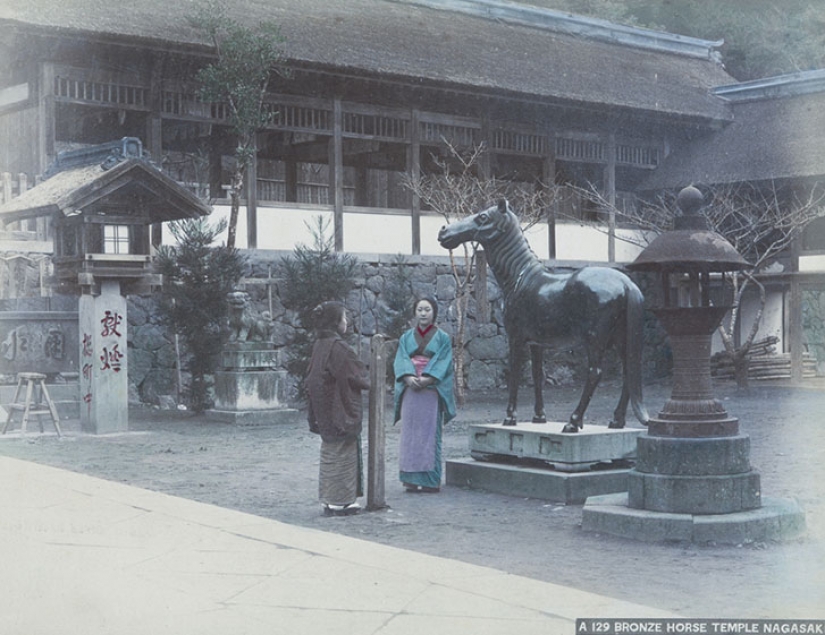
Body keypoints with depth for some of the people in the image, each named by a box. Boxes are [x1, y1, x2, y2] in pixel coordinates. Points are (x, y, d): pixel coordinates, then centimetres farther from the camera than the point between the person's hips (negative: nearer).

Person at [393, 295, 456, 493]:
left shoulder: (442, 338, 5)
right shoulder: (406, 338, 12)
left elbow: (444, 363, -5)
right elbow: (400, 361, 2)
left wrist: (426, 379, -19)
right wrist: (409, 377, -18)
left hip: (432, 391, -3)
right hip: (410, 391, 3)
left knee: (430, 434, -4)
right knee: (410, 434, 0)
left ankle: (431, 480, -2)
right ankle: (411, 478, 2)